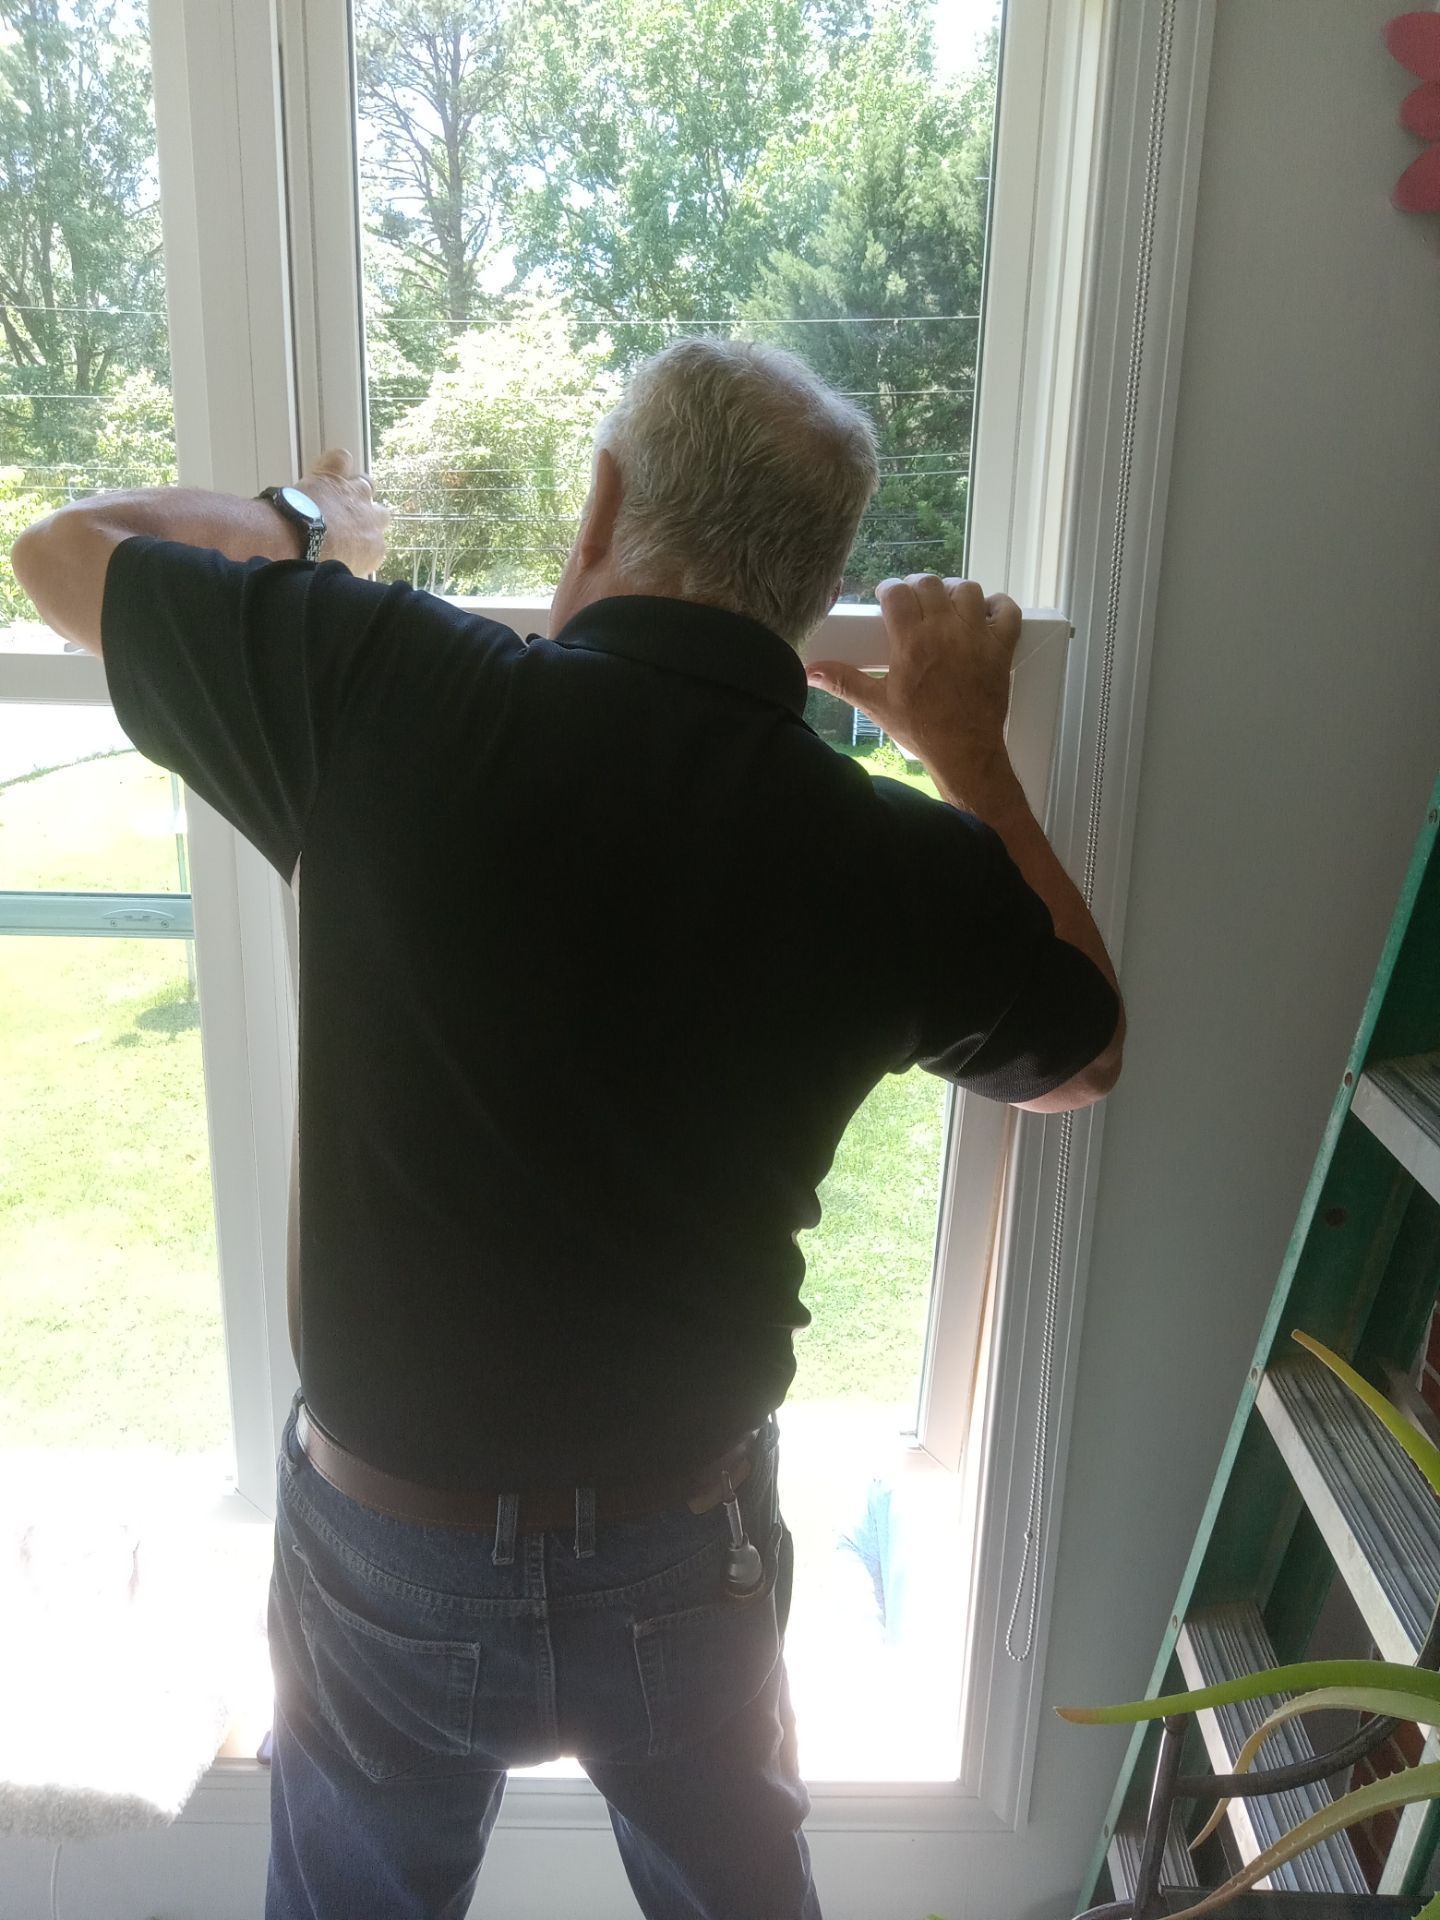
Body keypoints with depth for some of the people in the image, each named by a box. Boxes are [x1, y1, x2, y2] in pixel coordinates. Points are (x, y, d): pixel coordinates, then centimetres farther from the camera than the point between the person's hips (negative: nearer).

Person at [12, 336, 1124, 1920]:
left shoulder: (388, 694, -21)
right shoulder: (901, 868, -17)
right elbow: (1082, 1054, 4)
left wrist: (303, 531, 14)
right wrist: (969, 749, 5)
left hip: (386, 1544, 0)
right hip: (689, 1554, 1)